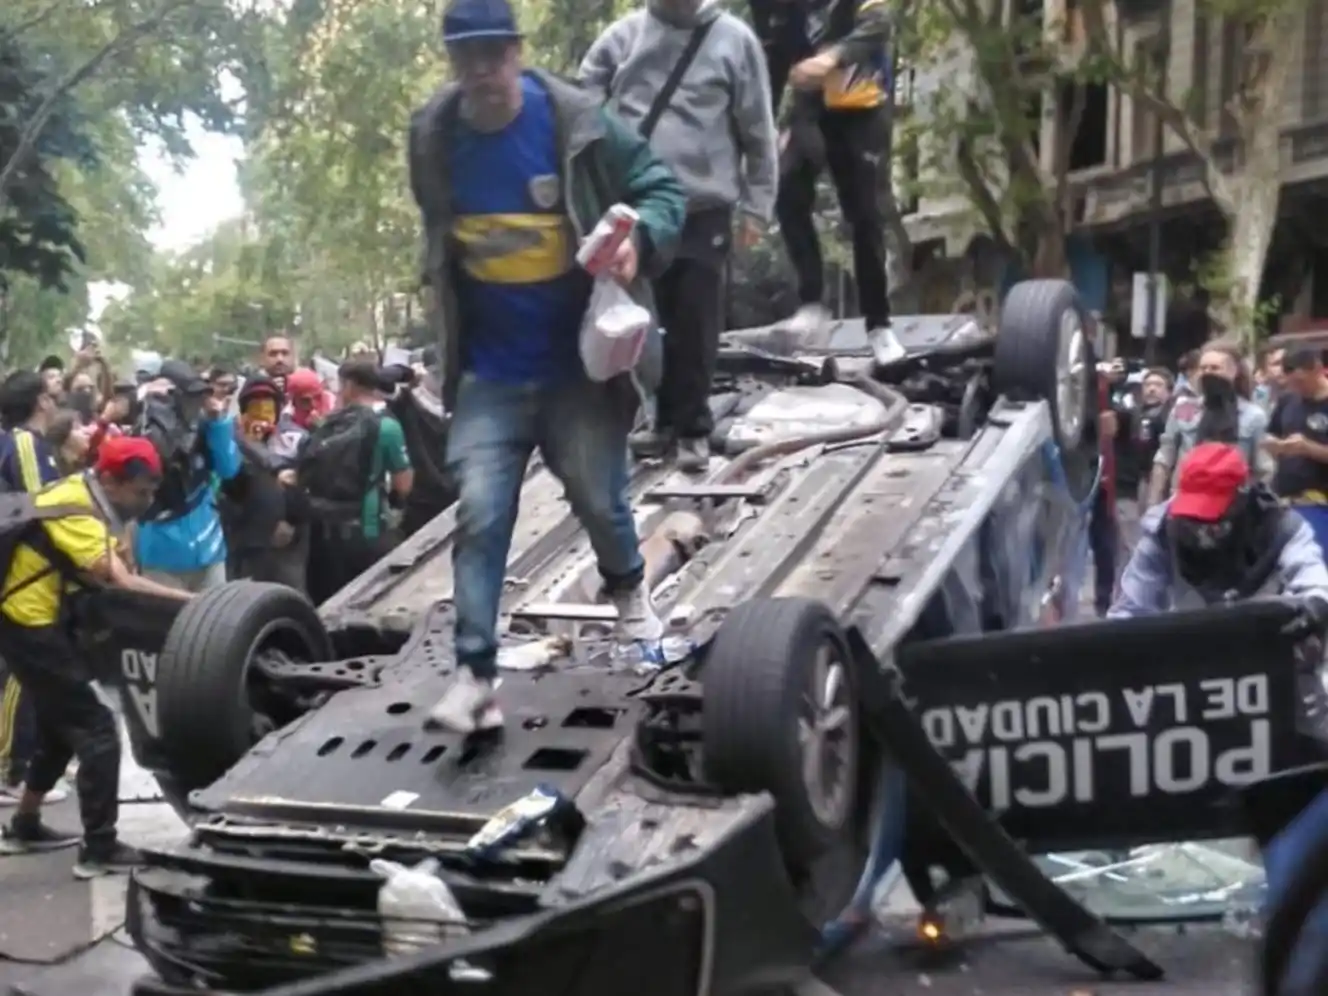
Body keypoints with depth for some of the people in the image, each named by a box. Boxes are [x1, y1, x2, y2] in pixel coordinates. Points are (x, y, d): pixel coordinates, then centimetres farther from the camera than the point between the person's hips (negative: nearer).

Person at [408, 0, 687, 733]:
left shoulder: (578, 121, -11)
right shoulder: (432, 138, -1)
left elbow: (661, 188, -3)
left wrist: (639, 240, -24)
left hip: (582, 360, -2)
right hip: (489, 371, 2)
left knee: (599, 498, 8)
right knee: (480, 512, -8)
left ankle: (628, 588, 42)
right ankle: (475, 672, -4)